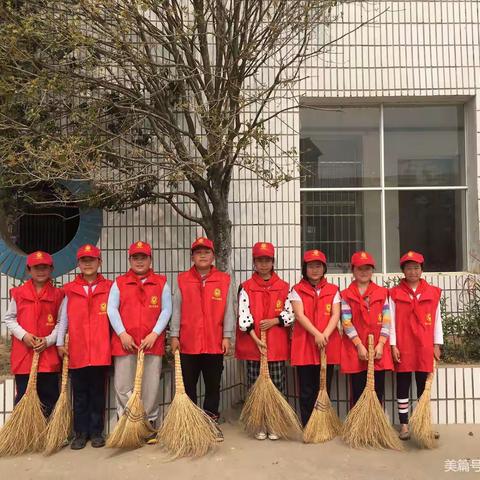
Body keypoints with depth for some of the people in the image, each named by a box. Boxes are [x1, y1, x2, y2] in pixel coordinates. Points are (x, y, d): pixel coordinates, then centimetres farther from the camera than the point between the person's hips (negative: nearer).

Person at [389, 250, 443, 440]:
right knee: (403, 385, 6)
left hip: (425, 347, 2)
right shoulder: (395, 294, 0)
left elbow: (437, 320, 7)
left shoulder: (433, 293, 5)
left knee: (424, 386, 9)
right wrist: (393, 345, -6)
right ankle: (404, 424, 14)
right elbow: (391, 321, -2)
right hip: (403, 347, -1)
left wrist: (437, 345, 4)